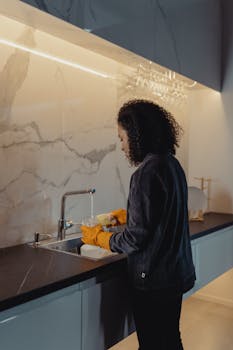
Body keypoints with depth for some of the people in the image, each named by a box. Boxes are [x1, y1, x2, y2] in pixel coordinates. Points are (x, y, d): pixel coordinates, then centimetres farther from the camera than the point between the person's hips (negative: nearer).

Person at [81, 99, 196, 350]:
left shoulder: (146, 174, -23)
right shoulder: (172, 164, 4)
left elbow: (136, 239, -22)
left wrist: (99, 238, -6)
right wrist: (127, 215, 17)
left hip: (154, 280, -8)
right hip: (177, 272, 8)